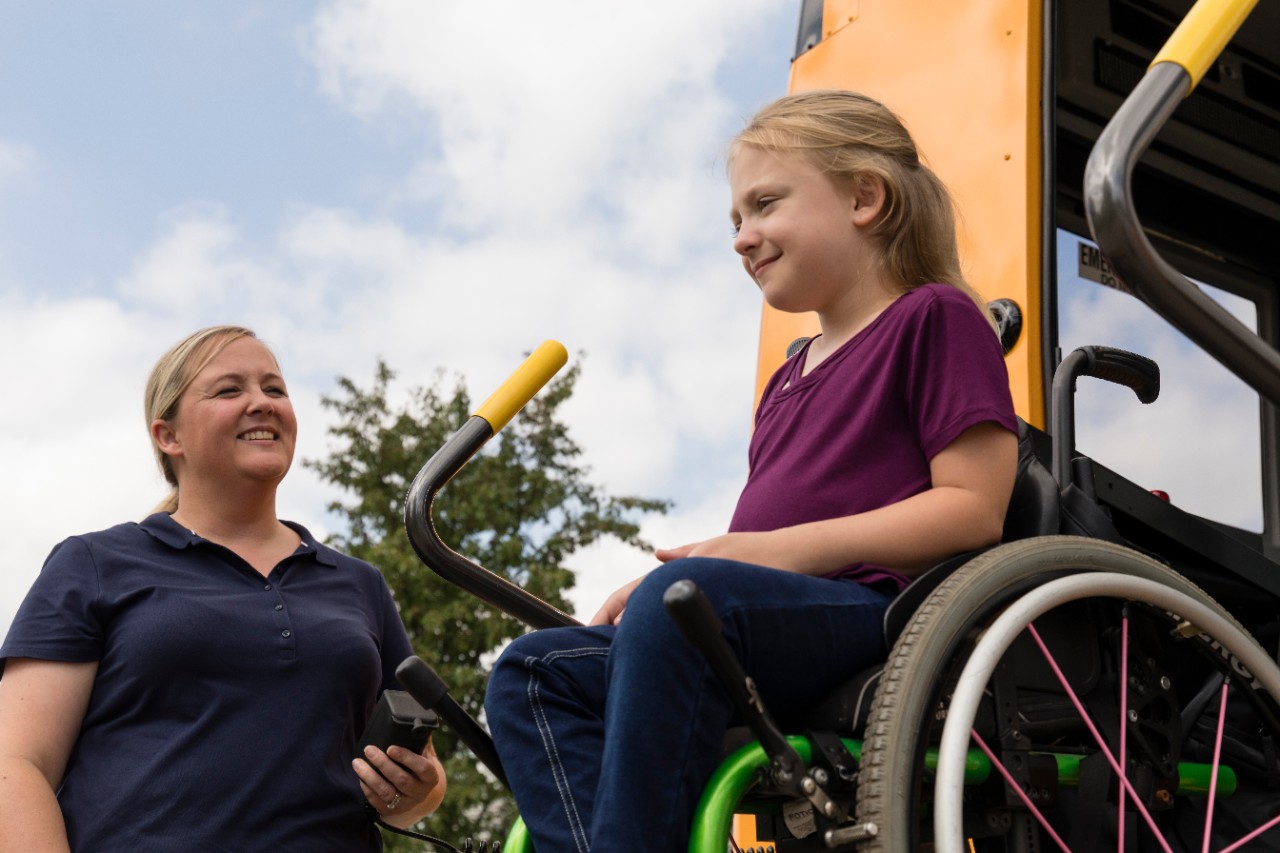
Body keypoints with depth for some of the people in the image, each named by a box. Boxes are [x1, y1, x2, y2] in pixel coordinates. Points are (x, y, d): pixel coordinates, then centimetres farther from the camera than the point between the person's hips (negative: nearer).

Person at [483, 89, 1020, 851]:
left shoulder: (934, 318, 4)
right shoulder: (790, 379, 29)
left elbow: (975, 508, -9)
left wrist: (790, 547, -16)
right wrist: (664, 583, 6)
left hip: (871, 616, -8)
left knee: (686, 594, -35)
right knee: (534, 672, -9)